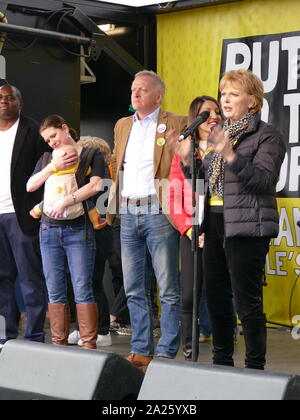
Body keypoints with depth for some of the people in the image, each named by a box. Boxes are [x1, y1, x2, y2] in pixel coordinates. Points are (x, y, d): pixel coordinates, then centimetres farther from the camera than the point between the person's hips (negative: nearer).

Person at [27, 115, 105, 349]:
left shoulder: (91, 155, 5)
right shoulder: (46, 159, 18)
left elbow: (95, 185, -11)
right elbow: (30, 186, 6)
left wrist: (66, 201, -21)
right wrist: (54, 167, -6)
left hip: (78, 230, -4)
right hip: (49, 230, 5)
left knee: (82, 290, -9)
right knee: (55, 292, 5)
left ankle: (89, 345, -8)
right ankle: (59, 343, 10)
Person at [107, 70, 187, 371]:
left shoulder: (176, 125, 0)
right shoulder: (122, 126, 18)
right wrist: (111, 208, 14)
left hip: (159, 213, -6)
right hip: (128, 215, 6)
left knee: (168, 290, -3)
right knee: (134, 290, 9)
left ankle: (166, 354, 2)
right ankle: (140, 351, 15)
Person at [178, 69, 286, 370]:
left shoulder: (266, 135, -4)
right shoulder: (220, 134, 18)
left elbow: (264, 179, -17)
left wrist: (231, 156, -28)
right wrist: (187, 162, 4)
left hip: (246, 226, -8)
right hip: (215, 222, 8)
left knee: (247, 302, -7)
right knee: (216, 298, 12)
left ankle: (255, 367, 1)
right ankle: (222, 362, 23)